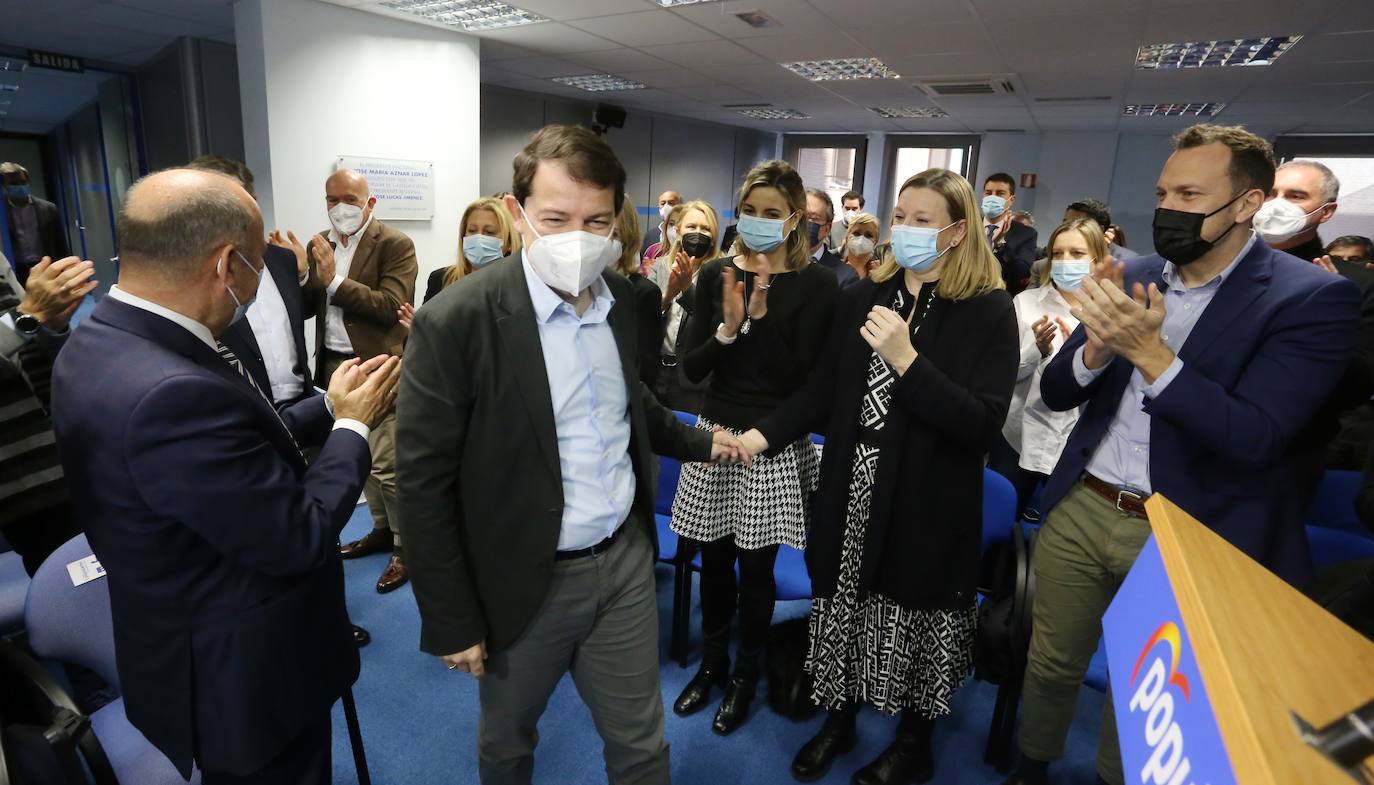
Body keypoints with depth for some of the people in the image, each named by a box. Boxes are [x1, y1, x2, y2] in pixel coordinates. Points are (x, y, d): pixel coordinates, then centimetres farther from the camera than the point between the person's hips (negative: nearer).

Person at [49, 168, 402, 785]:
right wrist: (353, 425, -14)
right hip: (244, 676, -8)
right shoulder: (171, 391, -35)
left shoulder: (101, 340, -5)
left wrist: (330, 405, 6)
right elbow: (299, 539, -27)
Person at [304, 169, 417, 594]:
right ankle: (382, 528, 33)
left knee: (387, 462, -5)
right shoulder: (320, 244, 12)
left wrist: (335, 280, -20)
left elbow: (391, 307, -19)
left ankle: (406, 544, 11)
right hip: (335, 365, 7)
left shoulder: (394, 245, -8)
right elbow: (306, 307, 11)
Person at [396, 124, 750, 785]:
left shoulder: (620, 296, -1)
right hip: (524, 582, -3)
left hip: (626, 561, 4)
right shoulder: (456, 322, -20)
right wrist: (452, 622, -11)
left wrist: (698, 443, 18)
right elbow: (424, 483, -15)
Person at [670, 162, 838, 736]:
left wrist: (761, 314, -21)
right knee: (714, 559, 15)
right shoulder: (717, 274, 2)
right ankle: (711, 663, 39)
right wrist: (728, 326, -19)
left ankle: (745, 676, 34)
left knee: (756, 566, 8)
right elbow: (691, 368, -2)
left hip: (776, 444, -3)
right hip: (716, 433, 3)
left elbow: (800, 378, -13)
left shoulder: (816, 284, -7)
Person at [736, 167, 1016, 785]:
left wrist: (906, 358, -27)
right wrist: (758, 435, -10)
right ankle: (839, 722, 43)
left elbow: (983, 424, -18)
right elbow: (822, 392, 3)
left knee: (913, 623, 12)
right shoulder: (863, 296, 3)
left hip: (926, 505, -3)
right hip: (853, 491, 4)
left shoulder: (989, 311, -9)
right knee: (846, 612, 17)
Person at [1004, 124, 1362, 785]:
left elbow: (1256, 438, -21)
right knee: (1049, 665, 17)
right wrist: (1098, 345, -19)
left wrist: (1149, 350, -31)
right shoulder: (1133, 276, 2)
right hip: (1079, 510, 4)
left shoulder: (1311, 298, -11)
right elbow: (1055, 393, 2)